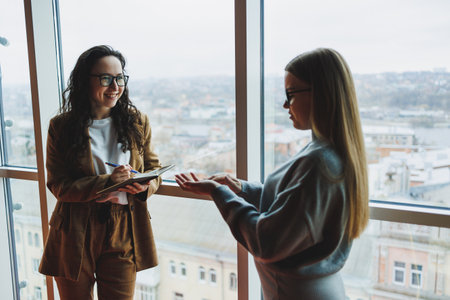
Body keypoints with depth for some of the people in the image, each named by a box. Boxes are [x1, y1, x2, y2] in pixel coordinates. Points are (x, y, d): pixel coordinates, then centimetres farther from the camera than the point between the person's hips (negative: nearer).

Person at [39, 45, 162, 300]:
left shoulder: (138, 122, 1)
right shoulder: (61, 127, -5)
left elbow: (155, 170, 6)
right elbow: (58, 185, -9)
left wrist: (144, 186, -18)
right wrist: (107, 182, -24)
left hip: (123, 234, 1)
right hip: (75, 236, -1)